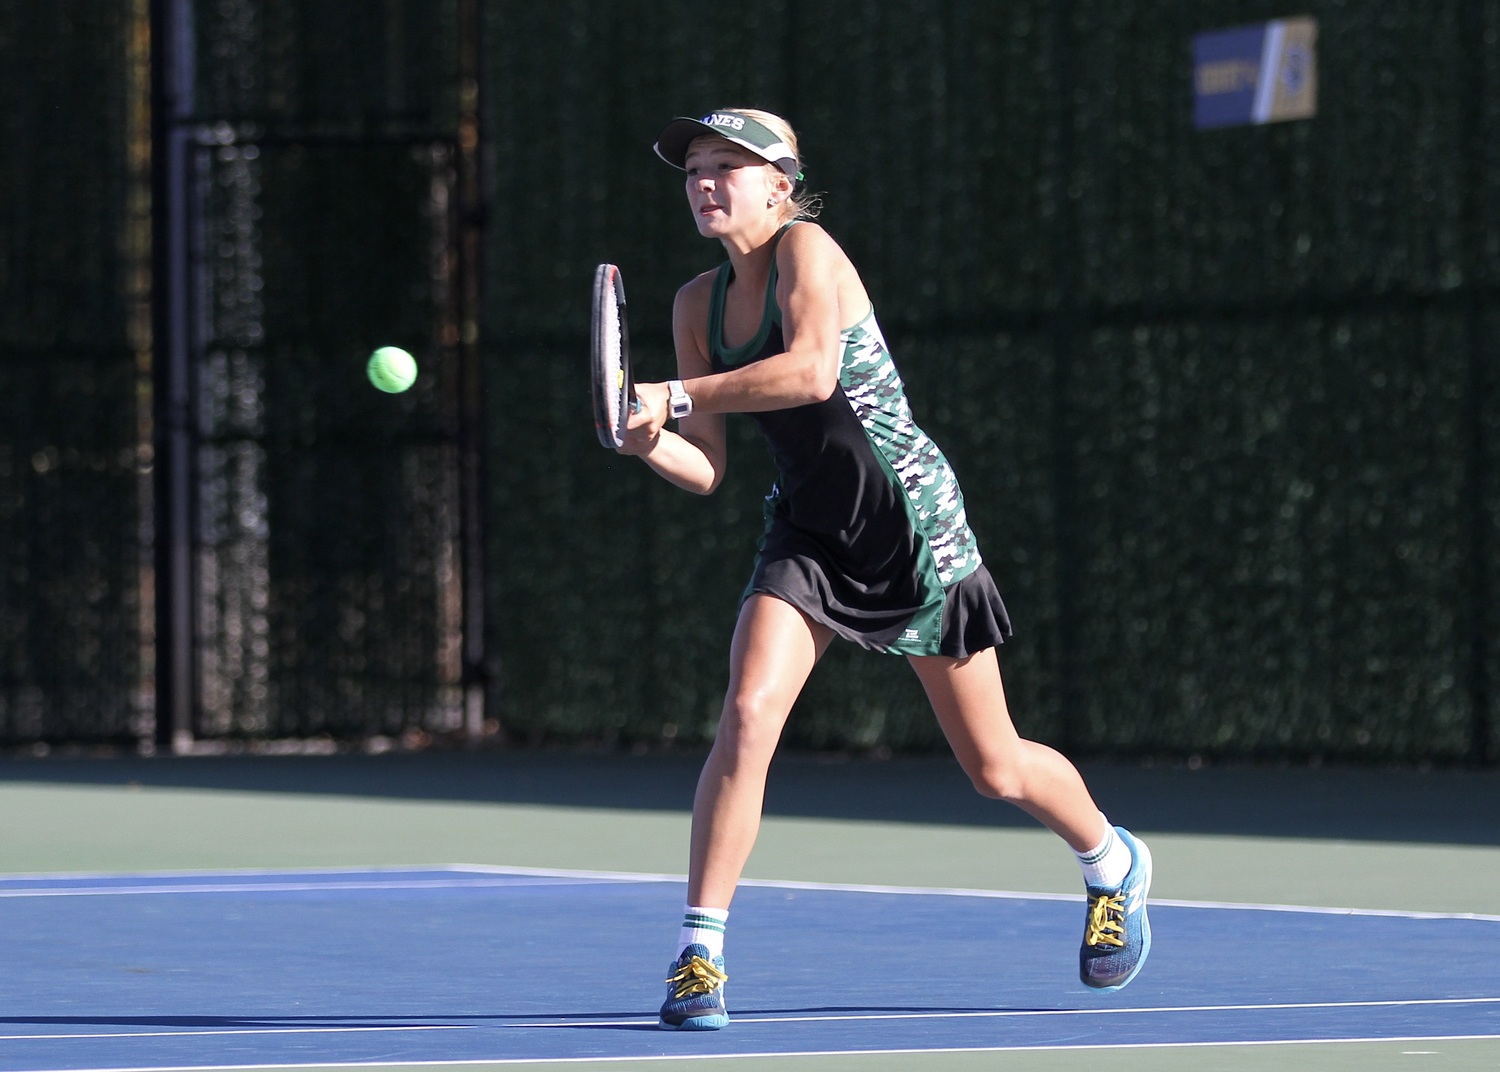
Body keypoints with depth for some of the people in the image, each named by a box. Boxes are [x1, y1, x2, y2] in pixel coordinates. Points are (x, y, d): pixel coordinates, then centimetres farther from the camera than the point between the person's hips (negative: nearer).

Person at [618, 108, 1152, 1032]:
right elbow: (707, 470, 2)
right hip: (808, 532, 5)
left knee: (994, 767, 7)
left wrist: (676, 395, -31)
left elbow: (811, 370, -33)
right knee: (747, 717, -20)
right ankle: (699, 955, -15)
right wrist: (648, 440, -19)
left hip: (911, 523, -5)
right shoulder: (700, 303, 4)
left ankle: (1115, 865, 37)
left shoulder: (806, 249, -14)